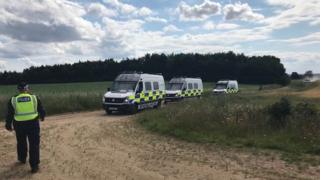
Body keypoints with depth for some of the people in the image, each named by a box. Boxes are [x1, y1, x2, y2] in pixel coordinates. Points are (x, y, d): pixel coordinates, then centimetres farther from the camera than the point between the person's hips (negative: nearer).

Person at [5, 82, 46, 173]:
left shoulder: (13, 100, -1)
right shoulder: (34, 98, -2)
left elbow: (9, 114, 0)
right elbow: (42, 111, 4)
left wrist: (8, 125, 12)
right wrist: (42, 117, 24)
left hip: (19, 124, 2)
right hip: (33, 123, -2)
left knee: (21, 143, 24)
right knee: (34, 144, 2)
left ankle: (22, 159, 44)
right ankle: (34, 166, 2)